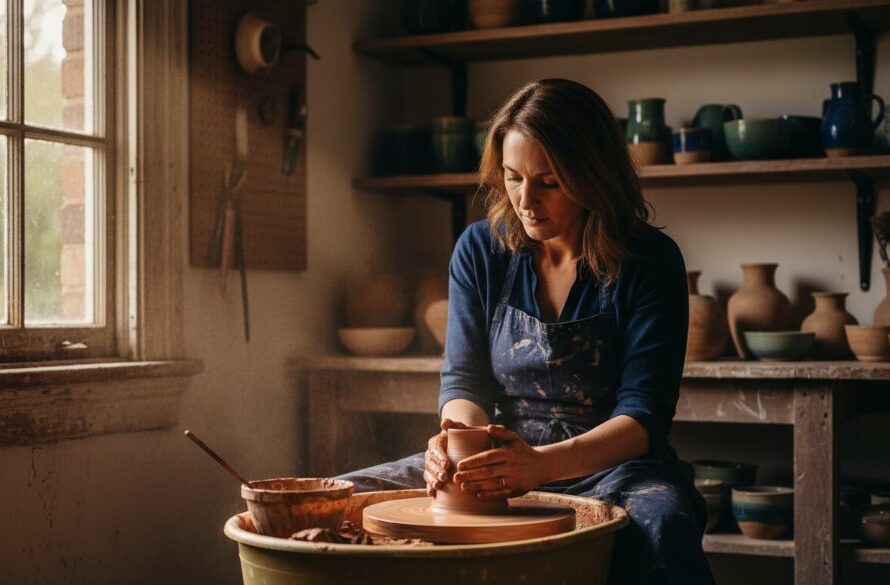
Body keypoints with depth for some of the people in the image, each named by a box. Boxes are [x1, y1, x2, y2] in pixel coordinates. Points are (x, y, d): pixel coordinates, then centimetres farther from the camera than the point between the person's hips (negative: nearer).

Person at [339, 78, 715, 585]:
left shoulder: (649, 261, -9)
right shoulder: (481, 250, 2)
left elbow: (644, 415, -15)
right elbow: (464, 380, 2)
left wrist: (543, 463, -33)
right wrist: (458, 434, -23)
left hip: (609, 464, -3)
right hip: (504, 462, 4)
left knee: (661, 524, -39)